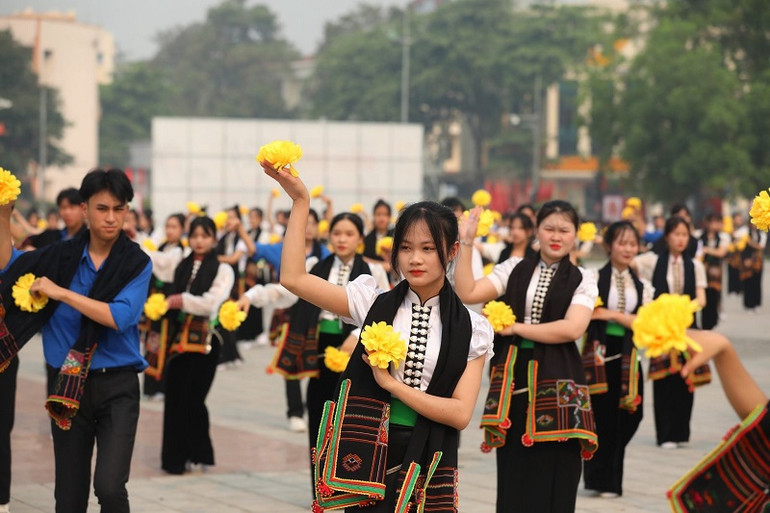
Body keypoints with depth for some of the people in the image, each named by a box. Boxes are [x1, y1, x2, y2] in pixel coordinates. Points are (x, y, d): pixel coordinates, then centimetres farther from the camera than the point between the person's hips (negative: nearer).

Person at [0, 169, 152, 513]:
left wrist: (62, 293, -17)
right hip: (68, 387, 3)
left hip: (117, 386, -2)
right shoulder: (60, 257, 3)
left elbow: (120, 317, -18)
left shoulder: (137, 264, -4)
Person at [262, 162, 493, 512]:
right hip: (369, 456, 0)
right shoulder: (374, 304, 2)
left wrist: (391, 383, -12)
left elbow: (460, 413, -7)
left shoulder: (470, 330, 0)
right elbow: (293, 279, -7)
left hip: (429, 467, 0)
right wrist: (300, 201, -10)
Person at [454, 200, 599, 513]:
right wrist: (466, 243, -6)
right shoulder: (514, 269, 9)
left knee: (552, 478, -1)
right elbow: (467, 293, -2)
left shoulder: (581, 280, 5)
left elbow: (572, 329, -11)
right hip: (513, 379, 2)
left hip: (556, 382, -2)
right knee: (513, 476, 3)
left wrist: (516, 328, -8)